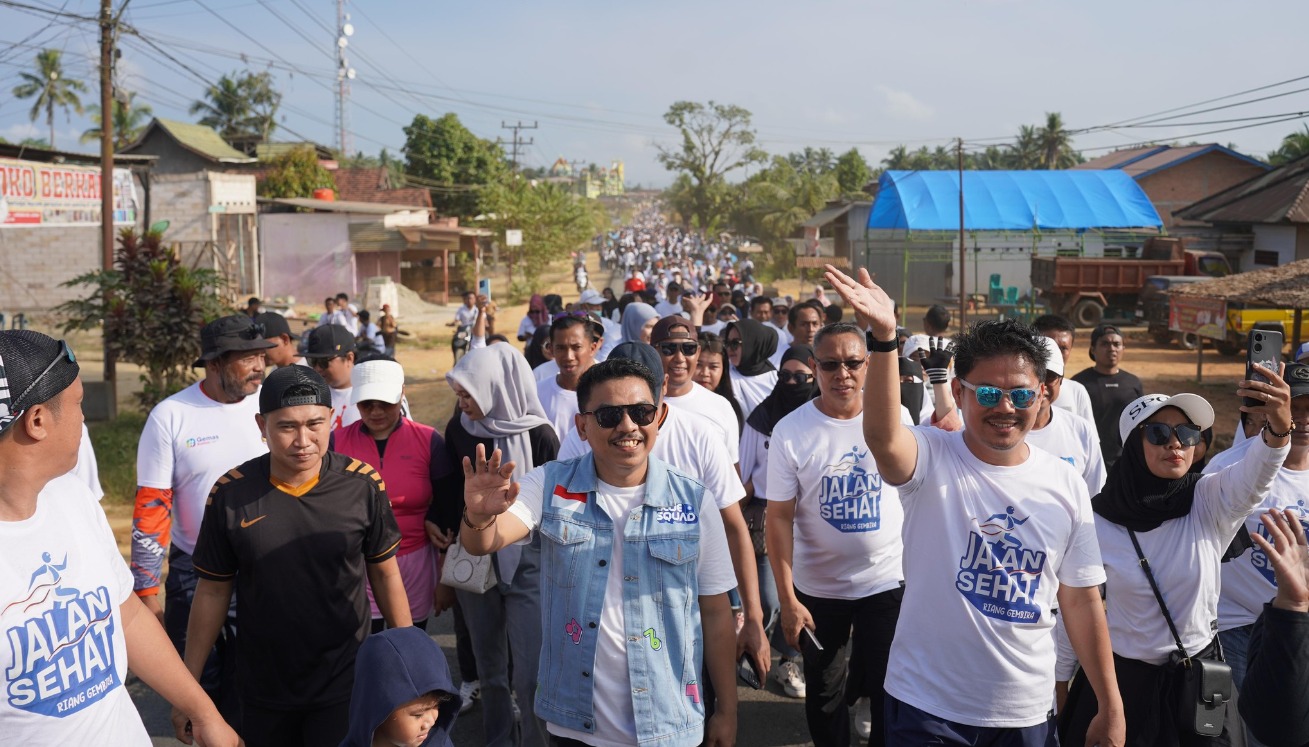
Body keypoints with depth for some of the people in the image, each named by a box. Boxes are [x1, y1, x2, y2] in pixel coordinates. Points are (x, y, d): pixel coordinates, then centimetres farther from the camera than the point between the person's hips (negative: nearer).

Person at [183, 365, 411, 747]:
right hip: (262, 691, 2)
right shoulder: (230, 494, -11)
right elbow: (213, 590, -1)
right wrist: (188, 685, 2)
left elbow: (385, 573, 0)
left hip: (344, 686, -1)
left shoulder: (363, 484, -12)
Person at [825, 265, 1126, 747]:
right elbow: (882, 437, -36)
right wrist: (884, 337, -50)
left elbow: (1081, 601, 6)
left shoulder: (1066, 486, -1)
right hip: (927, 707, -3)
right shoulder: (933, 459, -12)